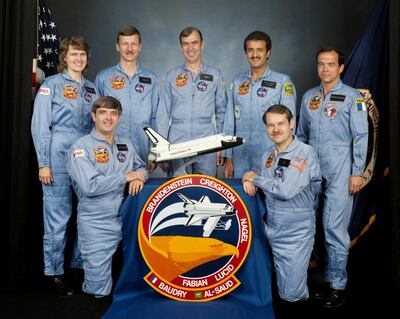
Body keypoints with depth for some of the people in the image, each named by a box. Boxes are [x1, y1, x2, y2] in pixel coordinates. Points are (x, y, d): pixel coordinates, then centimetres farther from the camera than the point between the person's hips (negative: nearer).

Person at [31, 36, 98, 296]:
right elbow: (40, 126, -5)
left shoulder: (91, 88, 16)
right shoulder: (51, 84, 0)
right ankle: (55, 273, 11)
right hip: (59, 156, -5)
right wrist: (44, 164, -11)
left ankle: (81, 264, 23)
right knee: (58, 217, -2)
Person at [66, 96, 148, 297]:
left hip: (127, 220, 5)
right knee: (99, 290, -1)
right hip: (97, 225, -5)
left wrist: (139, 176, -6)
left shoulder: (126, 145, 12)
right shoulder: (81, 147, -7)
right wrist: (125, 177, -14)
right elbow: (89, 186, -20)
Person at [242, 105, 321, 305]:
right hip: (272, 231, 6)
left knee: (291, 294, -1)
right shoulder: (268, 156, 7)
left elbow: (286, 190, -25)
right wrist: (248, 178, 0)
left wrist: (256, 178, -10)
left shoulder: (305, 153, -14)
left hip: (296, 234, -6)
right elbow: (254, 172, 25)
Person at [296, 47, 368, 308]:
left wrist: (357, 173, -8)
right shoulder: (309, 97, 13)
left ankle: (338, 285, 4)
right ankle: (326, 277, 21)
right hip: (312, 171, 5)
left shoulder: (352, 97, -1)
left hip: (340, 172, -5)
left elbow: (361, 137, -3)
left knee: (334, 227, -7)